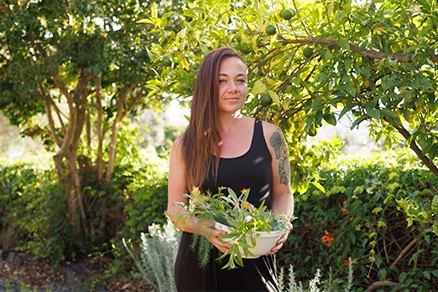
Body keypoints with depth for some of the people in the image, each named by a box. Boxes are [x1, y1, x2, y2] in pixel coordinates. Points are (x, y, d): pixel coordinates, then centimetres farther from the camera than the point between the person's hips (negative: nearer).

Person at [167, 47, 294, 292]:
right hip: (200, 262, 0)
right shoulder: (186, 145, -1)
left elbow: (283, 193, 8)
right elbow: (175, 209, 1)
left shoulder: (269, 135, 0)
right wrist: (208, 230, -19)